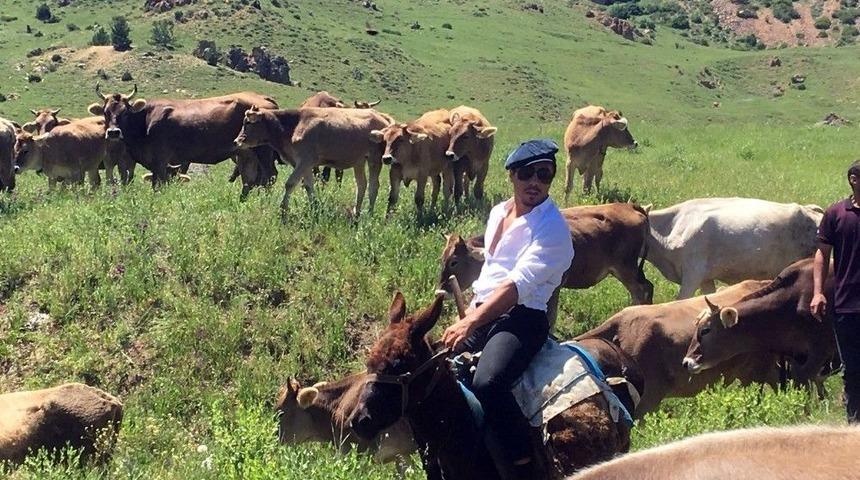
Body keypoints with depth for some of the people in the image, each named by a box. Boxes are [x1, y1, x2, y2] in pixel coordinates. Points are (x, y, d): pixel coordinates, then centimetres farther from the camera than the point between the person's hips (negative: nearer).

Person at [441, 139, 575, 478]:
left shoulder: (552, 228, -11)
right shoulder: (498, 213, 13)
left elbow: (518, 284, -23)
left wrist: (471, 323, -30)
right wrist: (469, 312, 20)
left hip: (522, 319, -8)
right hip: (483, 312, 8)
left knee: (487, 384, -33)